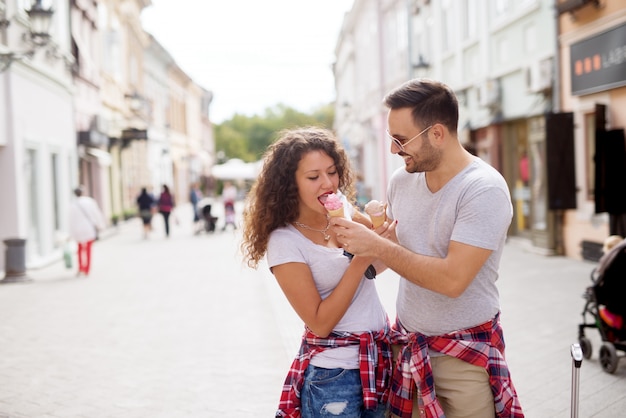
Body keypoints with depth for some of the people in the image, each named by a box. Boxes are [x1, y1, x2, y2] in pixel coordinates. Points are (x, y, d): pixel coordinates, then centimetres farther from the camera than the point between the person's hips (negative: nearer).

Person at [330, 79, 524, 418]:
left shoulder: (484, 190, -19)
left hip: (465, 358, -5)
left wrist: (376, 246, -24)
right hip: (408, 348, 6)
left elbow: (453, 279, -26)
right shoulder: (401, 180, 1)